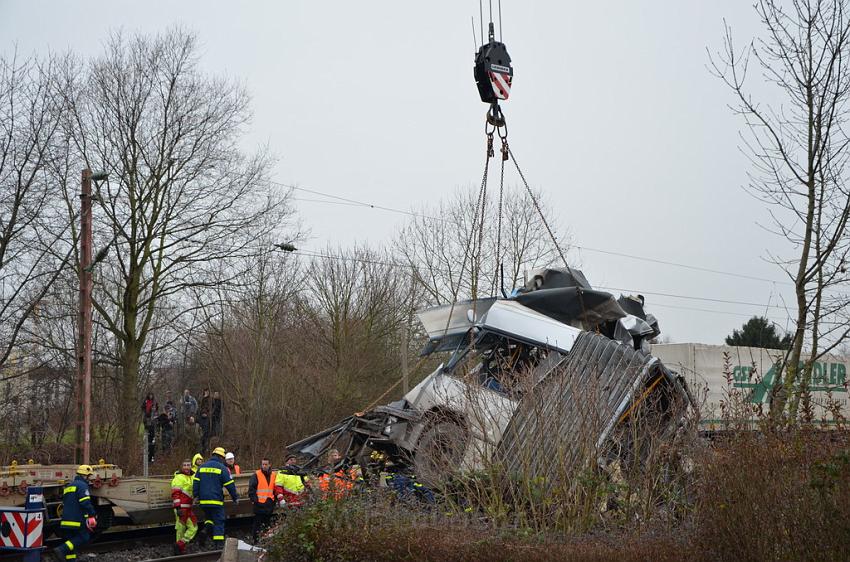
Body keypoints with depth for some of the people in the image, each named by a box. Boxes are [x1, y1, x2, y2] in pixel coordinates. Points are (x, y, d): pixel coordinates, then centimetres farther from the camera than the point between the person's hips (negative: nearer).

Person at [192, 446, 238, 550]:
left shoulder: (202, 467, 11)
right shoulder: (222, 468, -4)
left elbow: (195, 482, 8)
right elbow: (230, 485, -3)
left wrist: (196, 495, 11)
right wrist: (235, 497, 7)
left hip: (203, 500, 5)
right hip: (216, 500, -5)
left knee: (208, 516, 24)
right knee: (219, 522, 2)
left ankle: (207, 527, -6)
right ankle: (219, 544, -2)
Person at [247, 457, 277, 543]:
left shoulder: (274, 475, 11)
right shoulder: (256, 475, -4)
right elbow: (251, 489, -6)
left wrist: (274, 499, 12)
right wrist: (254, 499, -12)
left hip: (269, 504, 5)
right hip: (259, 504, -5)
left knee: (267, 523, 11)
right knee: (258, 522, -4)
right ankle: (256, 540, 1)